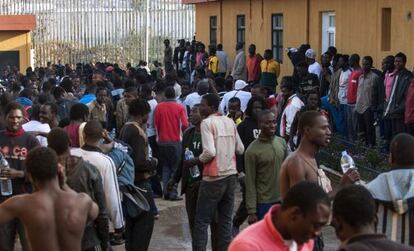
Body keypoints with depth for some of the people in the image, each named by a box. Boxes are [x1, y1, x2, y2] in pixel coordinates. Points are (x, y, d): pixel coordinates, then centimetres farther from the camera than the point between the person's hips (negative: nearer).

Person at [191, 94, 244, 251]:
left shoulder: (207, 123, -11)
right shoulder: (229, 121, 9)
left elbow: (210, 152, -20)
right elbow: (240, 149, 10)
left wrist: (195, 161, -5)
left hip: (214, 177, -6)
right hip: (231, 175, 7)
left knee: (201, 221, 0)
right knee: (226, 221, 11)